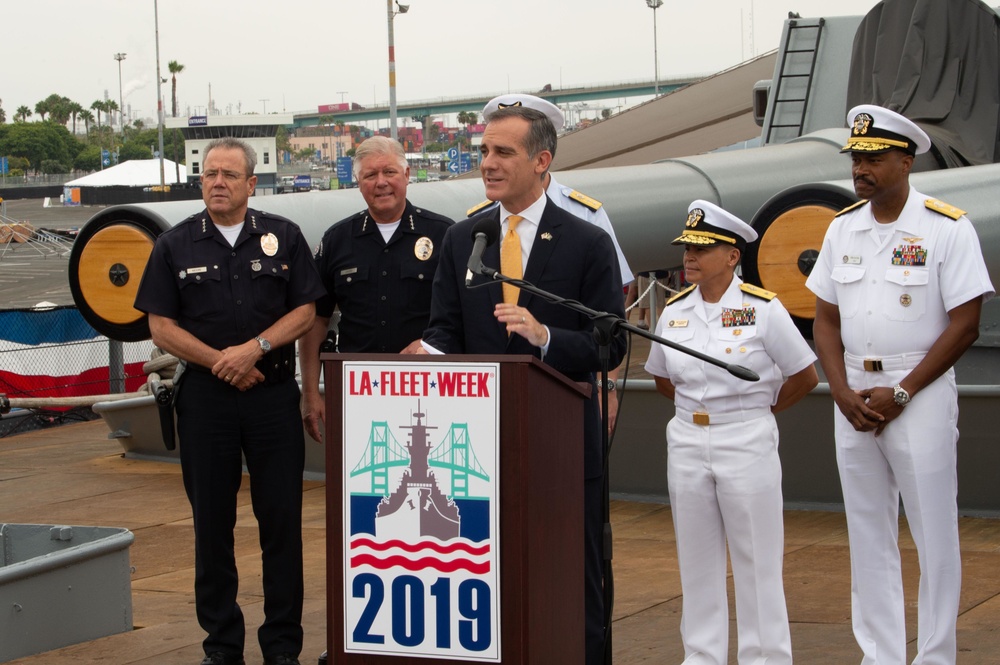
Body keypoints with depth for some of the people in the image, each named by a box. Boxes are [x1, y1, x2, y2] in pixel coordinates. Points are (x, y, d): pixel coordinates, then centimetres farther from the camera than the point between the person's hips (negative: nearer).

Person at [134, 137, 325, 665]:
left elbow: (304, 311, 2)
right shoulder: (175, 246, 5)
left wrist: (254, 349, -12)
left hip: (273, 393, 0)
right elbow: (161, 327, 2)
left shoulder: (283, 237, 5)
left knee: (281, 519, 1)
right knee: (212, 520, 5)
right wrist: (219, 361, -9)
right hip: (205, 397, 0)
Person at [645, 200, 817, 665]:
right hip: (686, 443, 5)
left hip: (747, 444, -4)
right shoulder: (674, 312, 5)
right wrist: (697, 406, 9)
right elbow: (661, 378, 20)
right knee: (696, 561, 10)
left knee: (756, 561, 1)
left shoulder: (763, 309, -8)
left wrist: (756, 412, 3)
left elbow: (805, 377, -2)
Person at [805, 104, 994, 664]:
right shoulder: (843, 229, 9)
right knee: (868, 535, 9)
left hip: (919, 394, -5)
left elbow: (965, 325, -10)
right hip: (854, 396, 5)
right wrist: (844, 393, -3)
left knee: (934, 534, -1)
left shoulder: (948, 229, -7)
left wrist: (901, 393, -13)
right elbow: (825, 319, 11)